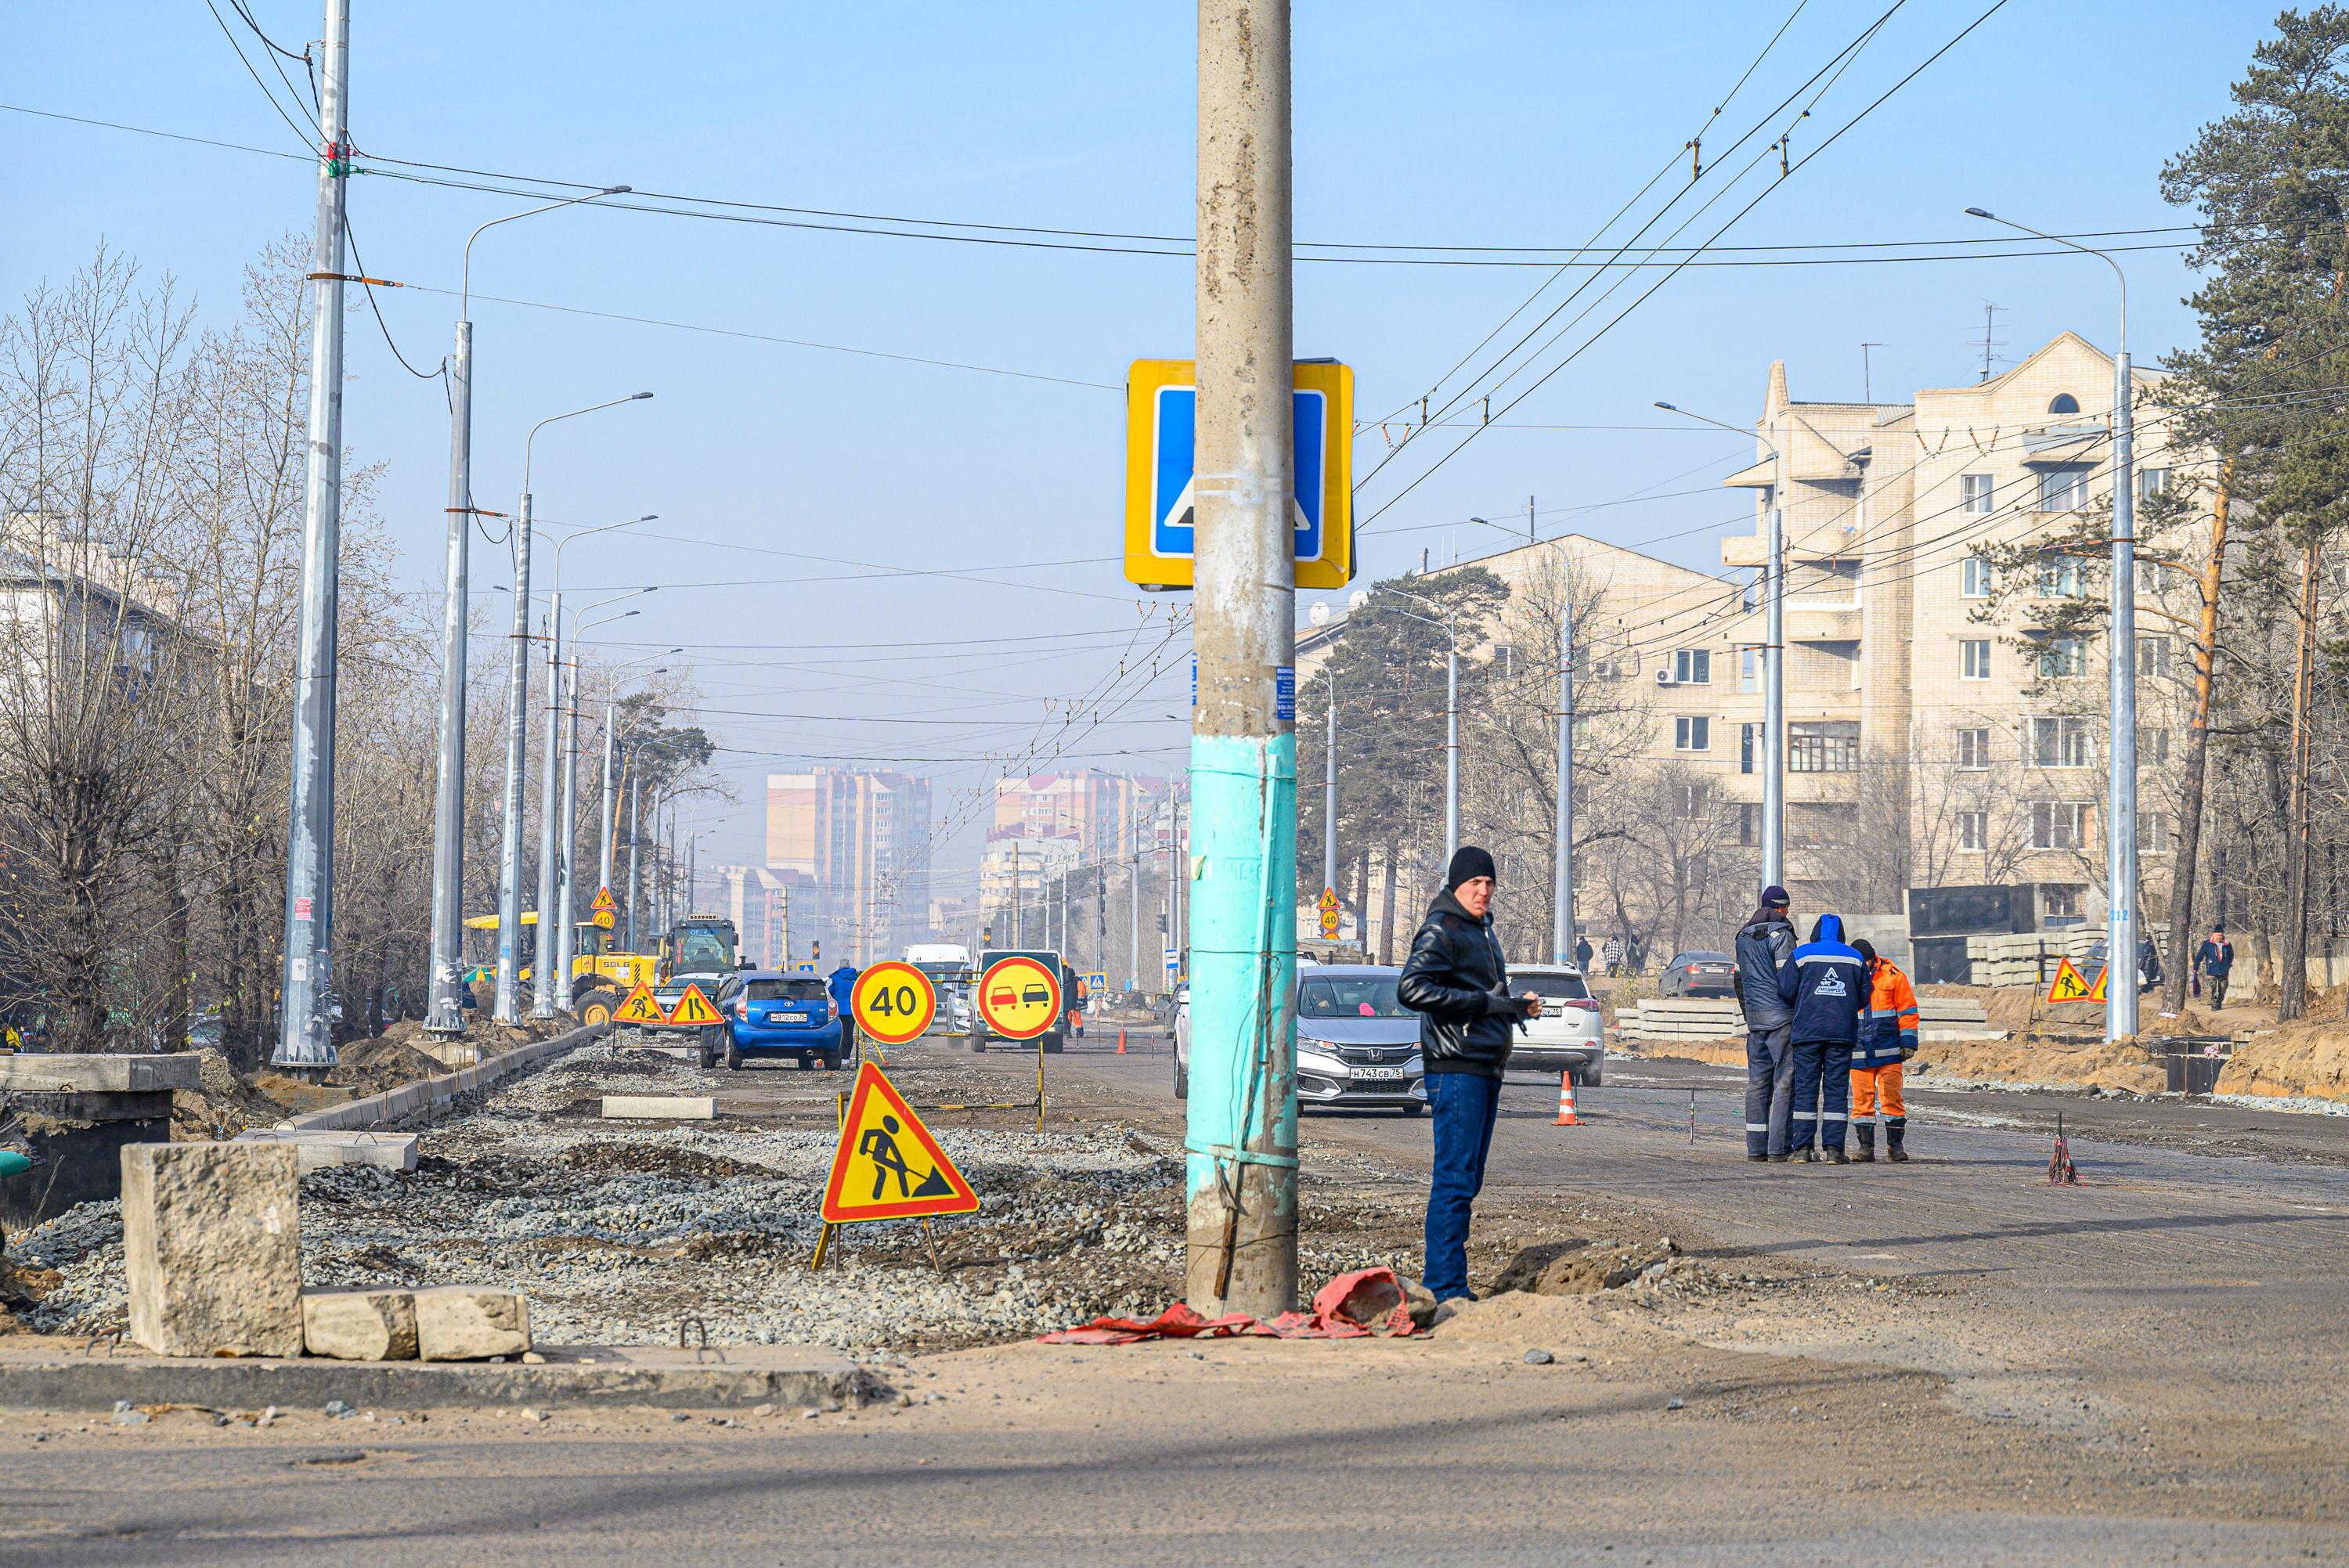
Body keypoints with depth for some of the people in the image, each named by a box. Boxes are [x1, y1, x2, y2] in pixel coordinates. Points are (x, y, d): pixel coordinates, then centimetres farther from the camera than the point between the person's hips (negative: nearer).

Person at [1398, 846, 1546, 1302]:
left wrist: (1517, 1004, 10)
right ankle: (1444, 1289, -12)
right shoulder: (1442, 930, -9)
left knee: (1467, 1179, 11)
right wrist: (1483, 1003, -19)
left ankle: (1450, 1286, 15)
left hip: (1486, 1069, 10)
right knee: (1455, 1179, -11)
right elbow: (1410, 989, -22)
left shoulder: (1482, 929, 21)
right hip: (1456, 1070, -10)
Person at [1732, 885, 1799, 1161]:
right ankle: (1778, 1147, -11)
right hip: (1782, 1016, -7)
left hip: (1755, 1017, 7)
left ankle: (1755, 1147, 5)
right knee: (1784, 1081, -6)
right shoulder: (1780, 934, -7)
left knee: (1757, 1081, 7)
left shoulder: (1743, 937, 16)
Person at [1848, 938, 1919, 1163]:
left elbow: (1907, 1011, 4)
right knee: (1861, 1099, 1)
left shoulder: (1893, 976, 0)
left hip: (1889, 1051, -2)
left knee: (1892, 1097, -4)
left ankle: (1895, 1145, 5)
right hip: (1859, 1053, 2)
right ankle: (1866, 1146, 6)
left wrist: (1908, 1042, -2)